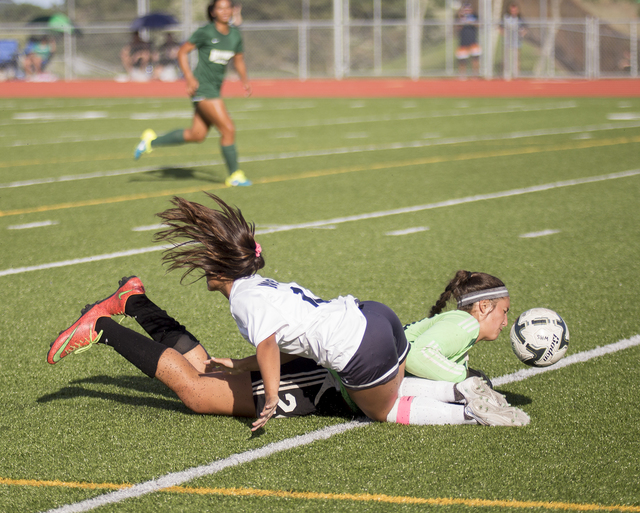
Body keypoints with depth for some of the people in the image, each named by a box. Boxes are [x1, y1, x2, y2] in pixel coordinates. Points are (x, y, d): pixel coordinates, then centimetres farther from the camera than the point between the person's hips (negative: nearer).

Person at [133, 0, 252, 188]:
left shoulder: (235, 35, 7)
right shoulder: (205, 32, -12)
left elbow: (239, 60, 21)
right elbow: (182, 52, -7)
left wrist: (245, 80, 6)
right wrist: (189, 78, -17)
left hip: (215, 88, 8)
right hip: (202, 88, -8)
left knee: (196, 135, 11)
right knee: (228, 129, -11)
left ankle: (152, 141, 24)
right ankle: (234, 175, 2)